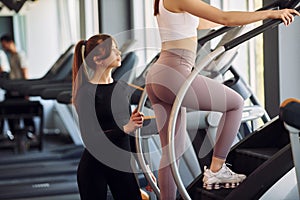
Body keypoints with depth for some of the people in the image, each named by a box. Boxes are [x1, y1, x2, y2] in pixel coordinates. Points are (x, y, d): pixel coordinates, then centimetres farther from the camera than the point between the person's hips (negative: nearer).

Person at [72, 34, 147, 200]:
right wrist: (125, 129, -28)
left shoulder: (123, 88, 8)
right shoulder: (87, 92, -12)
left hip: (122, 164, 6)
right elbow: (89, 138, -20)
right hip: (94, 167, -6)